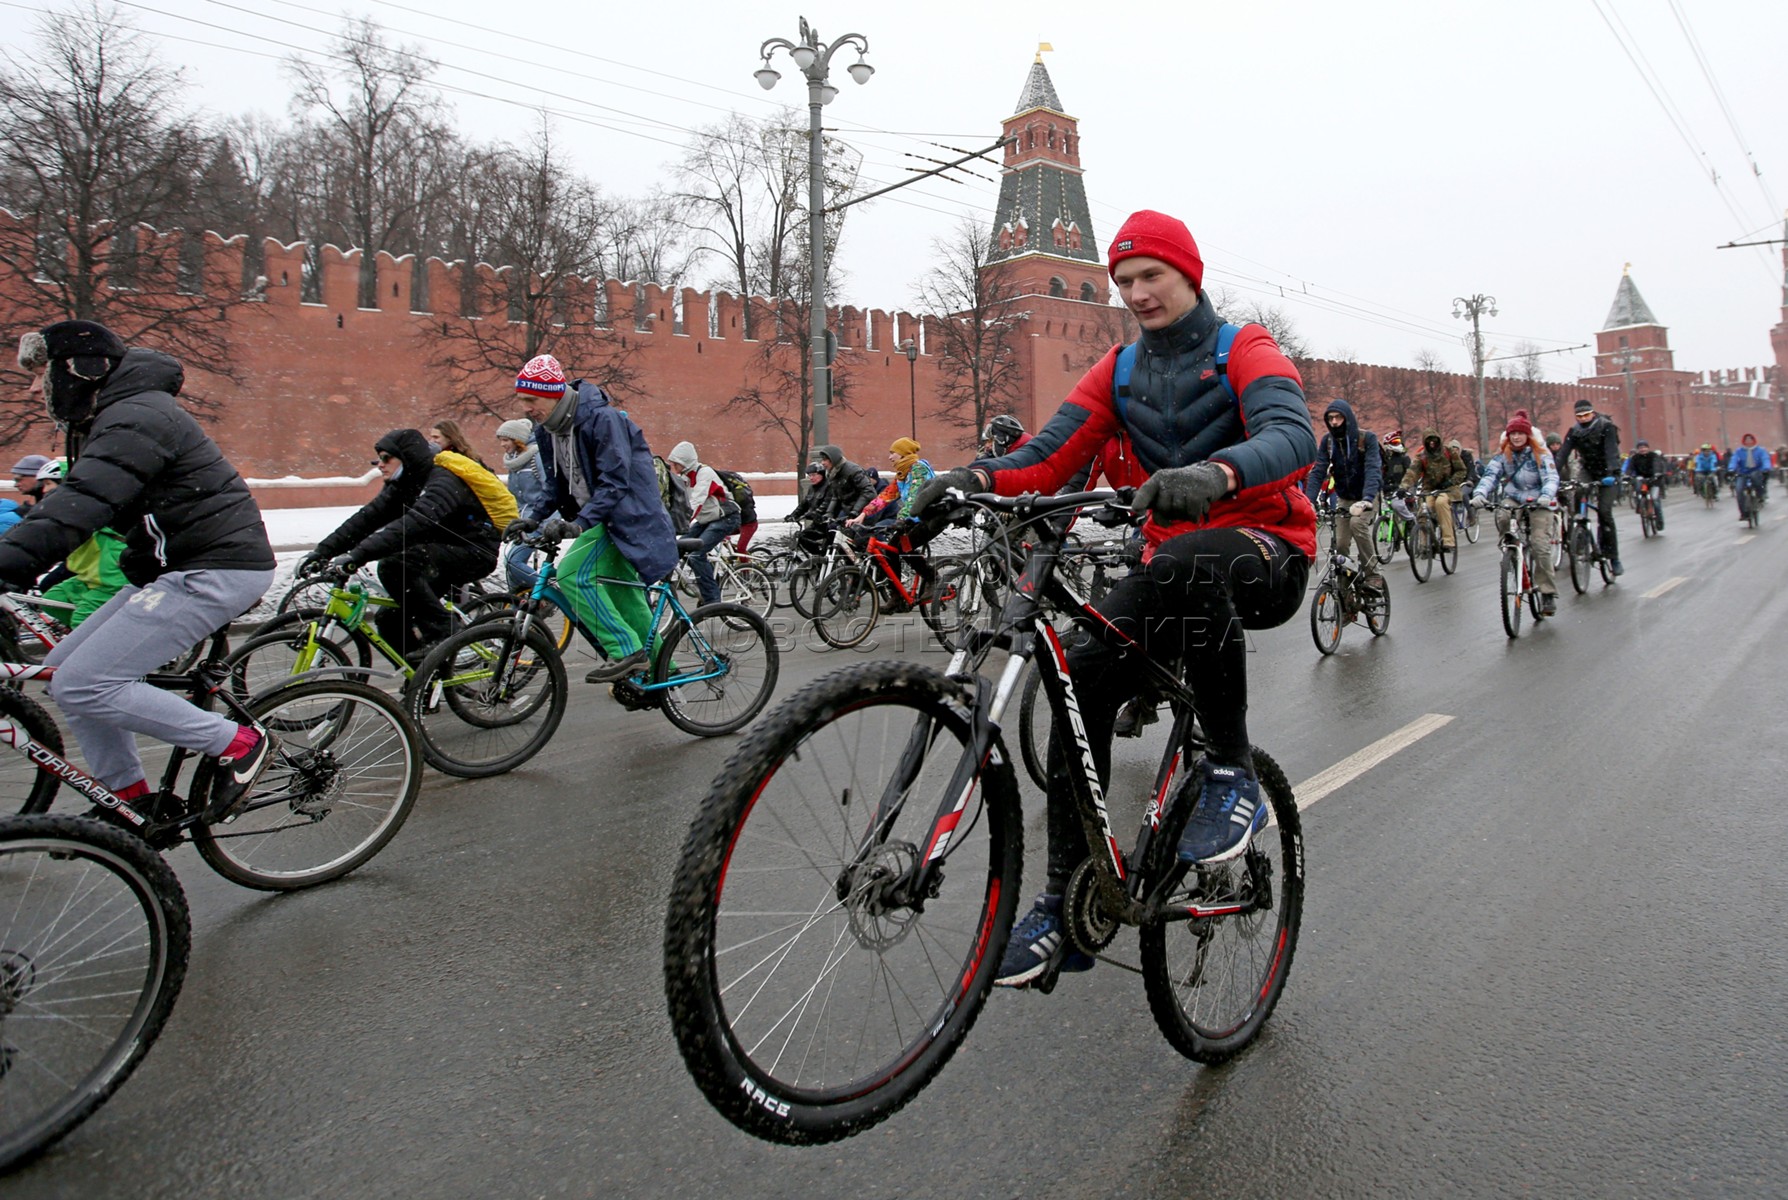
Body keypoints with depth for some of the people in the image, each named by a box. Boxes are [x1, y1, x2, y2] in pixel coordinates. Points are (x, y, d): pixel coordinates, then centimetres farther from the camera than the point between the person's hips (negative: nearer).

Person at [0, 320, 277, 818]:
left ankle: (238, 744, -6)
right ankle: (131, 800, 18)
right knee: (64, 668, 10)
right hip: (176, 569, 11)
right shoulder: (112, 418, 21)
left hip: (216, 569, -11)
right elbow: (74, 498, 21)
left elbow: (81, 504, -29)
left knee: (81, 685, -14)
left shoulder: (135, 418, -15)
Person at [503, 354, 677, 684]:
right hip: (597, 515, 9)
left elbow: (615, 483, -25)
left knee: (572, 574, -23)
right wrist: (532, 517, -6)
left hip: (625, 513, -9)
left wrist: (579, 523, -33)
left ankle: (625, 650, -18)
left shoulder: (603, 419, -21)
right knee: (624, 595, 11)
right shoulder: (547, 430, 5)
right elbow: (556, 485, 11)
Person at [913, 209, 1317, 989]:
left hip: (1268, 554, -4)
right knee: (1084, 668, -19)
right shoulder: (1119, 371, 12)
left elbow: (1292, 436, -25)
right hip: (1170, 563, 5)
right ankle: (1064, 902, -12)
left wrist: (1213, 472, -48)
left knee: (1189, 562, -40)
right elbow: (1051, 455, -2)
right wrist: (978, 477, -24)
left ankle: (1232, 772, -21)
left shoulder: (1246, 351, -3)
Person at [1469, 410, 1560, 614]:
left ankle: (1548, 594, -6)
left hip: (1538, 502, -2)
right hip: (1513, 499, 2)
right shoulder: (1502, 454, 0)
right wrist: (1479, 493, -33)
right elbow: (1490, 475, -12)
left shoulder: (1540, 454, -6)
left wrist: (1546, 496, -40)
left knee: (1540, 547, -14)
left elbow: (1551, 478, -17)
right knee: (1502, 515, -35)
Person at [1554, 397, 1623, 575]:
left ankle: (1613, 558, -6)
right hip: (1588, 472, 4)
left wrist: (1610, 474, -44)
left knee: (1604, 512, -13)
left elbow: (1611, 451, -28)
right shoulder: (1574, 431, -5)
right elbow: (1562, 454, -16)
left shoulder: (1606, 427, -15)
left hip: (1607, 475, -3)